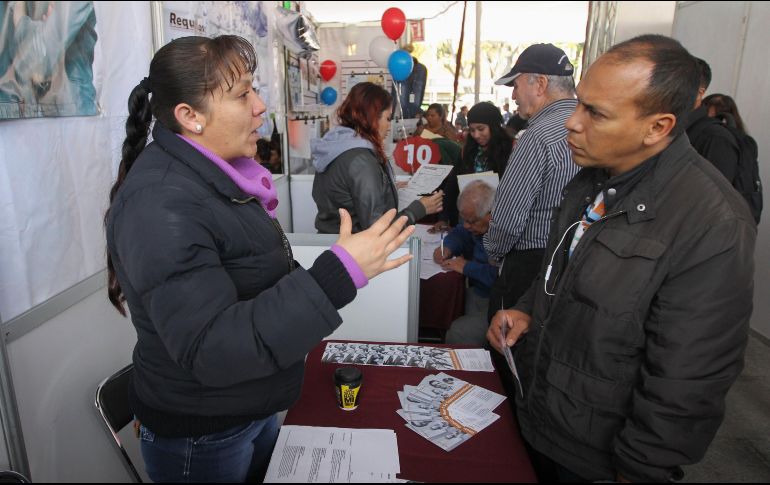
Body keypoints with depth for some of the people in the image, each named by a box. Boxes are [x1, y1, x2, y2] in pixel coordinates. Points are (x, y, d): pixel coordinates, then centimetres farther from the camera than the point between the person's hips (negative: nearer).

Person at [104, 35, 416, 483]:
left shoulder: (211, 175, 2)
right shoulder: (160, 203, -28)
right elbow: (207, 349, -34)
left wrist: (298, 333, 19)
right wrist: (338, 275, -38)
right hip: (200, 438, -8)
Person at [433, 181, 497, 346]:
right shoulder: (480, 222, 6)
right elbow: (460, 233, 25)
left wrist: (467, 267, -18)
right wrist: (447, 248, 3)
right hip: (476, 292, 9)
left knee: (458, 334, -26)